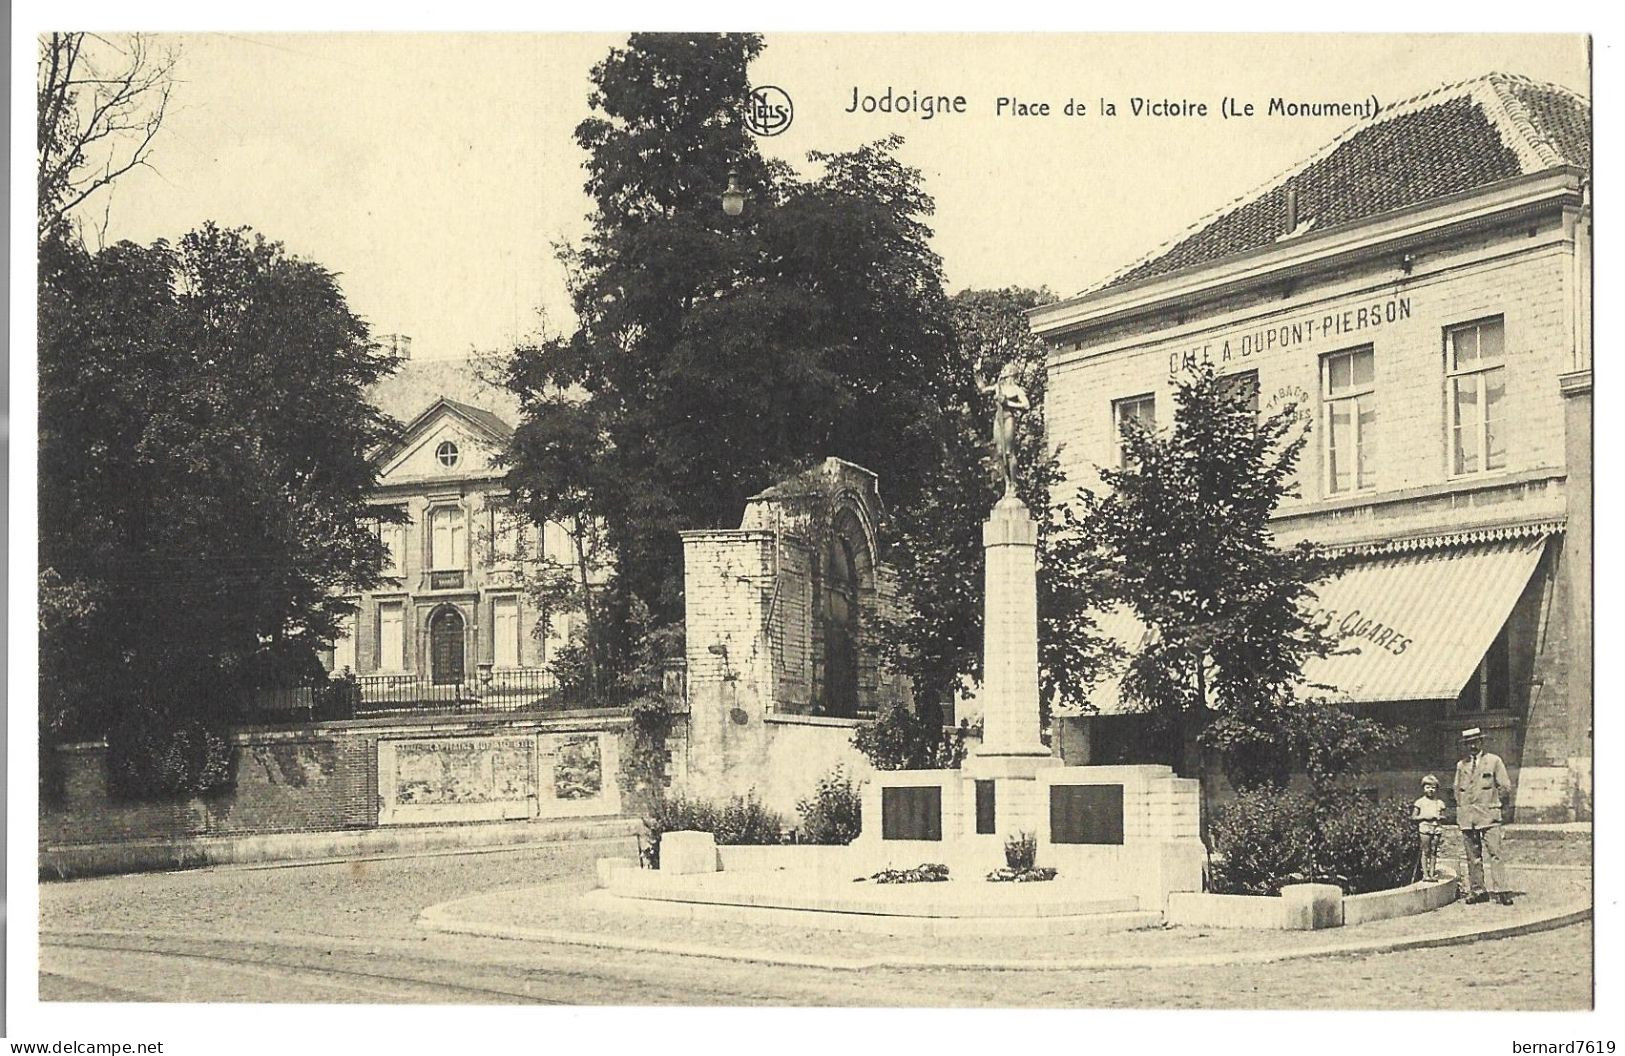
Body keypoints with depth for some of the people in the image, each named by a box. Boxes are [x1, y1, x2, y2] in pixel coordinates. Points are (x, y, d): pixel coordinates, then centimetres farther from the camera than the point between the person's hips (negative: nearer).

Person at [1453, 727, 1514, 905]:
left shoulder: (1494, 761, 3)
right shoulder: (1461, 765, 13)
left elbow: (1505, 788, 4)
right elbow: (1457, 789, 22)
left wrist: (1495, 804, 7)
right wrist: (1462, 809, 14)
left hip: (1488, 815, -4)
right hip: (1466, 816, 4)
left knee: (1494, 853, -11)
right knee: (1473, 855, 4)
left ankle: (1500, 891, -13)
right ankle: (1477, 890, 8)